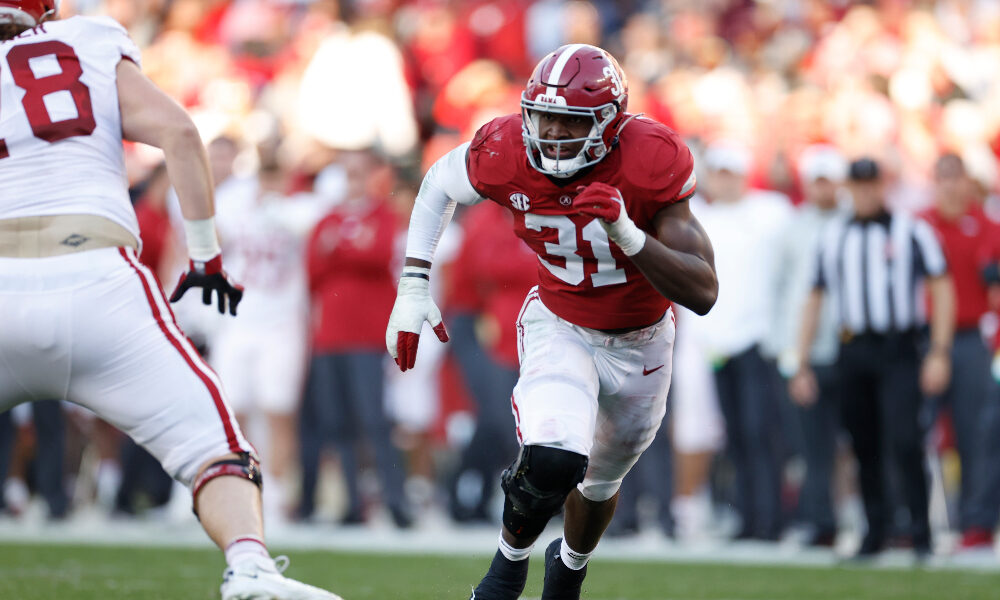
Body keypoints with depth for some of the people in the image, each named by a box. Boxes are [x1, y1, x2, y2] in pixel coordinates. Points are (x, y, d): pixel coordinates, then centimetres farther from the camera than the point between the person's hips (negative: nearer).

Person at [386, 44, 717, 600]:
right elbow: (439, 184, 1)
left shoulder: (652, 162, -31)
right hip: (560, 325, -1)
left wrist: (627, 234, -45)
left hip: (639, 340, 1)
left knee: (601, 481, 22)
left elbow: (703, 293, -31)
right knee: (554, 460, -28)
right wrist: (413, 288, -5)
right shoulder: (507, 153, -25)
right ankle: (512, 555, 5)